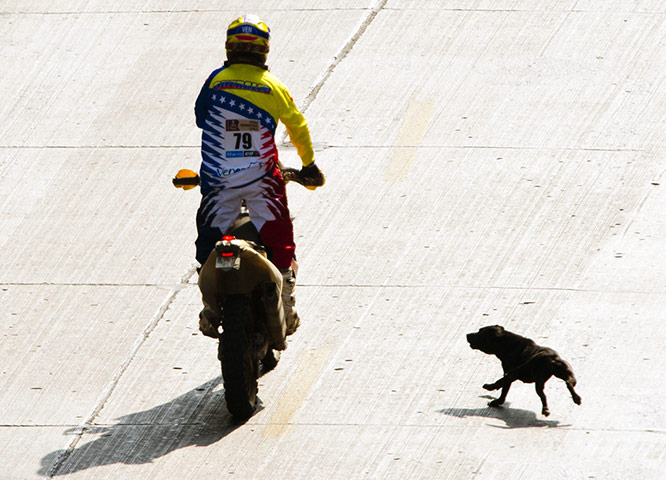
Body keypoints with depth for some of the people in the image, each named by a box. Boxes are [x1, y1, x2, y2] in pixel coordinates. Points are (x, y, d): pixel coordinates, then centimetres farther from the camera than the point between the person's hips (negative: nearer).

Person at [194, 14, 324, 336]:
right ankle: (285, 312, 9)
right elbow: (297, 128, 8)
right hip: (262, 179, 0)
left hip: (218, 180, 0)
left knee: (209, 239, 14)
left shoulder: (217, 80, -5)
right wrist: (308, 165, 24)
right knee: (280, 242, 10)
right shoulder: (274, 87, -3)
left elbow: (200, 117, 9)